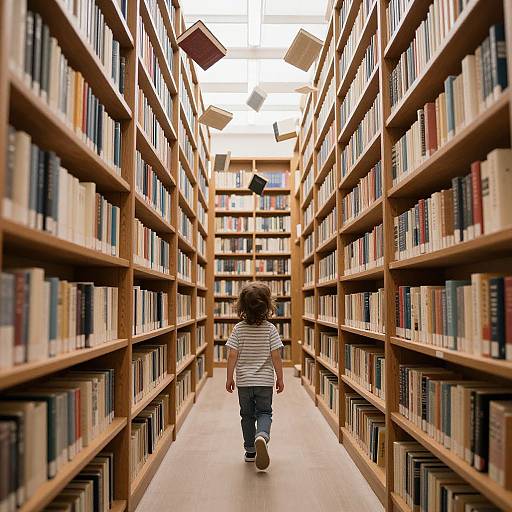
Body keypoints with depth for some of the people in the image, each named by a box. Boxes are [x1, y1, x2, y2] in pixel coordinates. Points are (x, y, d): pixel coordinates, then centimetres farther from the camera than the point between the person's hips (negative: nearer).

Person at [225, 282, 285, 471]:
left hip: (244, 382, 1)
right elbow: (276, 357, -9)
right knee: (264, 413, 11)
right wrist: (280, 378, 3)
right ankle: (262, 435, -19)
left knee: (247, 415, 15)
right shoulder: (270, 328, -10)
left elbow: (232, 356, -8)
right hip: (265, 381, -1)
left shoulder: (238, 329, -8)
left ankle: (250, 451, 22)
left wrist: (229, 378, 3)